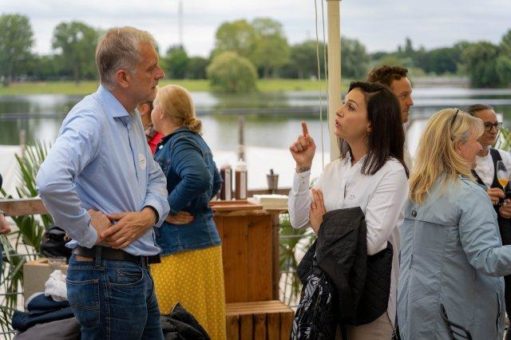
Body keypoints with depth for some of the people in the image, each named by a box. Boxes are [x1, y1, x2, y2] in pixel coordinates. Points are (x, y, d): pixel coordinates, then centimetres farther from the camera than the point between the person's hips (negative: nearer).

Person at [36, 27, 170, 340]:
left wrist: (149, 214, -2)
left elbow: (156, 178, 20)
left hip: (138, 273, 9)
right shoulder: (90, 119, -19)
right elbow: (51, 182, -36)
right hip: (107, 275, -9)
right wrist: (89, 232, -22)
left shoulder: (132, 119, 12)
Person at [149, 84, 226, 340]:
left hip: (185, 249, -10)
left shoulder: (179, 143, -12)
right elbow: (215, 182, 30)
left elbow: (198, 177, -31)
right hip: (202, 240, 10)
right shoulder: (194, 140, 15)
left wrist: (168, 207, -20)